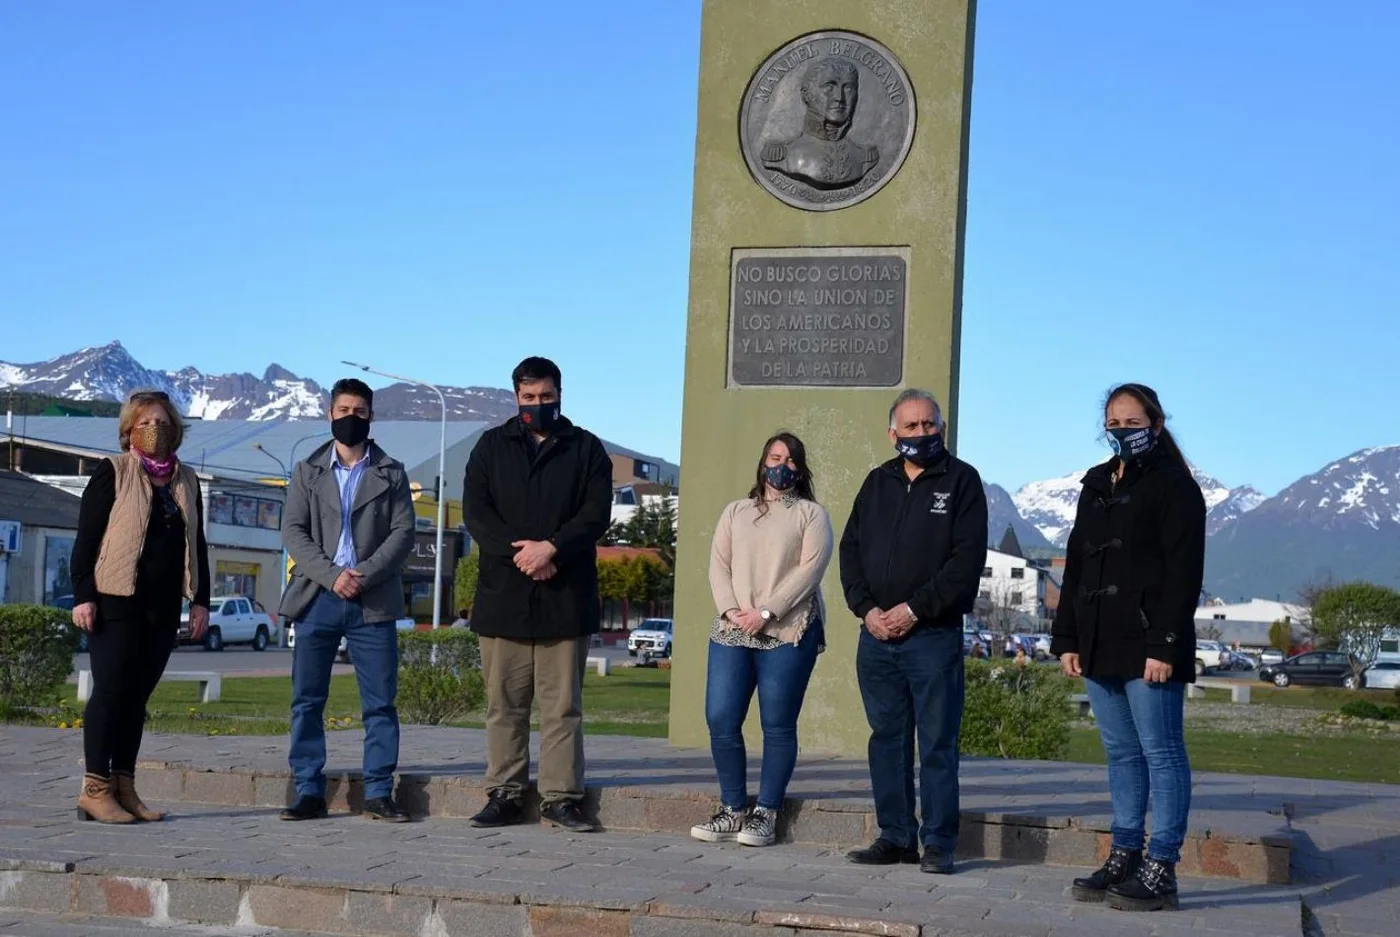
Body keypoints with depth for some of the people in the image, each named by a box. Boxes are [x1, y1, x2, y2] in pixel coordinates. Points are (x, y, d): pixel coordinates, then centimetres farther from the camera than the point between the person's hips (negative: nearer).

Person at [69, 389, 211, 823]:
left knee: (138, 695, 7)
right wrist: (83, 596, -12)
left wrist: (200, 600, 11)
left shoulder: (186, 481, 15)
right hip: (117, 603, -5)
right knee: (111, 691, -6)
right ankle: (95, 789, -1)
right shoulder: (112, 473, -1)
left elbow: (197, 544, 18)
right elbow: (85, 538, -4)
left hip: (163, 608, 5)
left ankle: (123, 788, 11)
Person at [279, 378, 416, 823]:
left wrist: (365, 575, -13)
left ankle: (379, 793, 5)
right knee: (307, 701, 1)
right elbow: (292, 532, 2)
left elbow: (403, 532, 1)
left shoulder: (391, 473, 10)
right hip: (317, 599, 1)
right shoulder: (307, 471, 12)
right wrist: (332, 575, -12)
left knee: (380, 702, -1)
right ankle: (309, 793, 7)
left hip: (373, 602, -1)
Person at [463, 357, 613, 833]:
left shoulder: (586, 448, 10)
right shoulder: (492, 446, 12)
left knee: (563, 705, 0)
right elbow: (474, 511, 2)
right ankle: (504, 794, 11)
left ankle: (561, 796, 5)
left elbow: (597, 512, -1)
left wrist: (551, 548, -15)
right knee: (504, 704, 4)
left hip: (565, 597, -1)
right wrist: (518, 552, -12)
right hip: (503, 595, 1)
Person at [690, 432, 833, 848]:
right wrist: (730, 611, -8)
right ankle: (733, 809, 8)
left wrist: (765, 613, -15)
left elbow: (810, 569, -6)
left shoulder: (811, 514, 6)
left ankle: (765, 814, 5)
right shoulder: (736, 511, 19)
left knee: (778, 725, -3)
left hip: (788, 632, -4)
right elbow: (719, 565, 10)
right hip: (731, 631, 4)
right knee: (721, 720, -4)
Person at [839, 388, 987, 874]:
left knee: (937, 743, -2)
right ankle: (895, 836, 17)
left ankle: (938, 843, 5)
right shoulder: (878, 482, 15)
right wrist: (867, 609, -3)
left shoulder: (961, 480, 0)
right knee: (887, 739, 9)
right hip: (876, 634, 5)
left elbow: (967, 559, -9)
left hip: (934, 636, -5)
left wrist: (914, 609, -13)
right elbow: (850, 549, 13)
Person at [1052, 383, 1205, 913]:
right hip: (1101, 647, 8)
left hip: (1149, 648, -7)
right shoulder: (1097, 487, 19)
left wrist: (1165, 644, -18)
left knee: (1161, 754, -4)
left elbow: (1183, 572, -11)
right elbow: (1076, 567, 19)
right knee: (1121, 754, 11)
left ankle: (1161, 872, -2)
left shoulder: (1174, 486, -4)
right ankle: (1124, 860, 16)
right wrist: (1067, 639, 12)